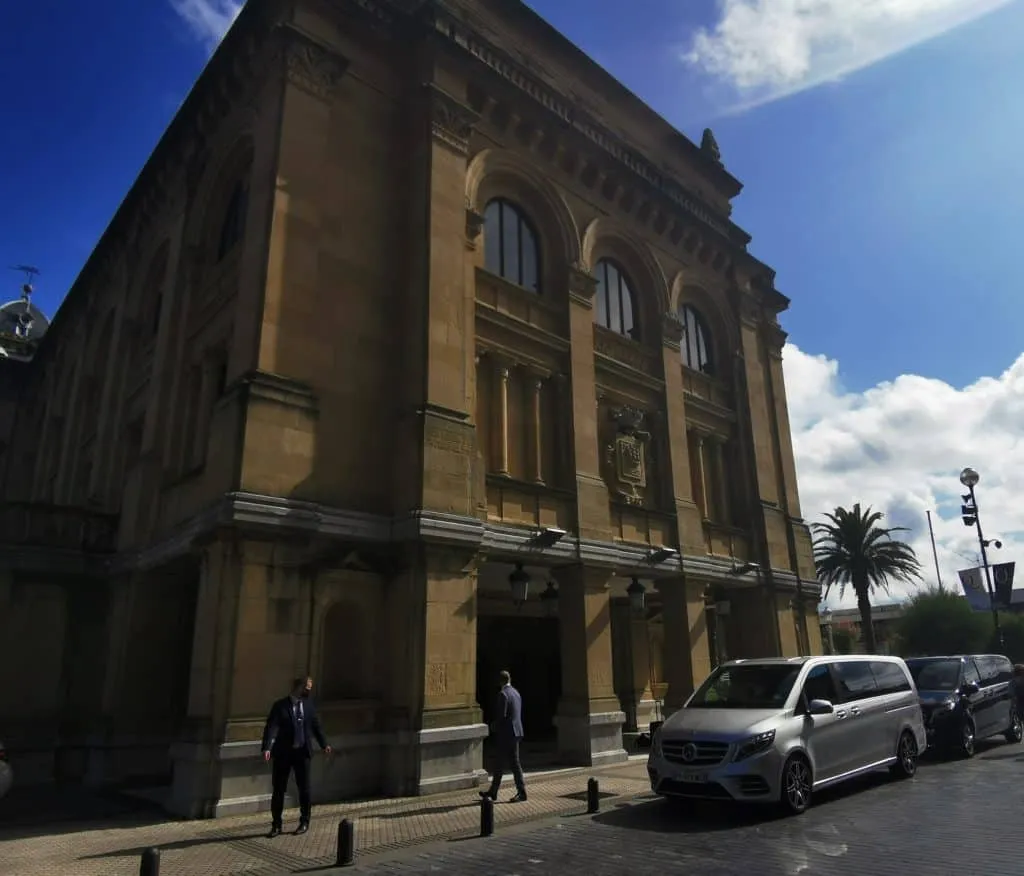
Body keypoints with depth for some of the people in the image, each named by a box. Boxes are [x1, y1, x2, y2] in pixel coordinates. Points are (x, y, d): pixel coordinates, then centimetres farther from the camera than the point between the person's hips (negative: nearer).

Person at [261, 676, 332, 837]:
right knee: (278, 789, 5)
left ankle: (304, 822, 25)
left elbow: (316, 726, 12)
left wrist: (324, 744, 7)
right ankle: (276, 824, 21)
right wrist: (267, 748, -28)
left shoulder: (309, 705, 5)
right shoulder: (280, 706, -8)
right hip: (283, 752, -2)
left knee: (304, 788, 8)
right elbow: (271, 727, -16)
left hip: (302, 752, 3)